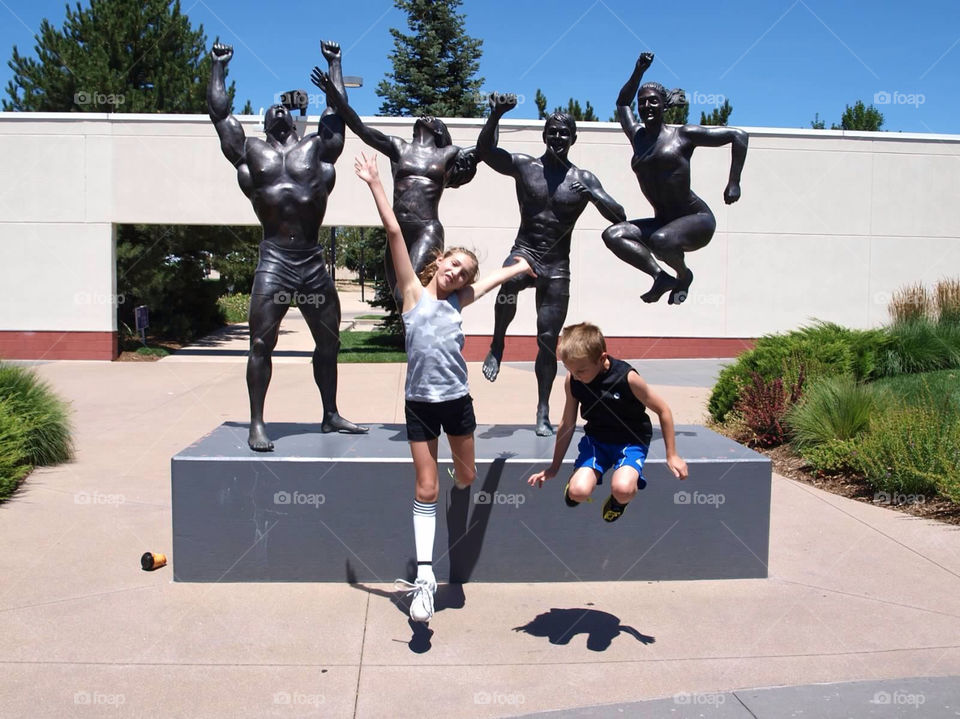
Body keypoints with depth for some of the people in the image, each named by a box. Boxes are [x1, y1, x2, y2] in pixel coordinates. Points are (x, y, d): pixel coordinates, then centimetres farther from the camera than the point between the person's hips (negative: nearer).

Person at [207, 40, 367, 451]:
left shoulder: (317, 148, 14)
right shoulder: (250, 151, 12)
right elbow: (219, 110, 13)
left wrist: (334, 63, 28)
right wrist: (218, 65, 22)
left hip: (313, 262, 3)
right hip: (274, 262, -2)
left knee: (329, 342, 9)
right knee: (261, 343, -6)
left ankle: (331, 415, 23)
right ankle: (257, 425, 0)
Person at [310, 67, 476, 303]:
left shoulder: (448, 154, 14)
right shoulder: (398, 148, 16)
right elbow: (362, 130, 7)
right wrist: (335, 97, -3)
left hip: (428, 232, -4)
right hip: (397, 232, 4)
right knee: (403, 298, 7)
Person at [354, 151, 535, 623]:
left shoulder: (457, 301, 8)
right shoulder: (414, 292, -1)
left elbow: (496, 277, 23)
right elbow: (394, 232, -5)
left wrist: (521, 267, 42)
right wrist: (375, 183, -8)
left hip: (458, 401, 4)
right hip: (421, 404, -3)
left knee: (465, 479, 16)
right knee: (426, 489, 0)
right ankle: (424, 577, 5)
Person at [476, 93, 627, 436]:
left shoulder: (584, 178, 3)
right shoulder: (524, 166, 3)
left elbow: (619, 216, -3)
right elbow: (484, 151, -8)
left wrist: (593, 196, -21)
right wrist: (495, 116, -23)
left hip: (557, 267, 1)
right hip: (524, 253, -1)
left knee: (548, 340, 1)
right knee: (509, 281, -37)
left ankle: (543, 411, 14)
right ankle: (497, 345, -11)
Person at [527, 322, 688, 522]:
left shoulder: (627, 378, -22)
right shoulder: (572, 380, -11)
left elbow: (663, 410, -9)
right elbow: (567, 424, 2)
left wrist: (672, 455, -5)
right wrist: (554, 467, 9)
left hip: (631, 440, -3)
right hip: (596, 438, 3)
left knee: (622, 489, -33)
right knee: (578, 492, -24)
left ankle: (619, 501, 5)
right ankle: (576, 479, 14)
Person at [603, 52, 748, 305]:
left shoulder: (683, 135, -3)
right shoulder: (637, 136, 13)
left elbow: (738, 135, -1)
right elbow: (622, 103, 32)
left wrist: (734, 183, -6)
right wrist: (638, 72, 20)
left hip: (698, 219, -5)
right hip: (663, 223, 5)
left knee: (660, 240, -35)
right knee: (612, 234, -17)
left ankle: (684, 275, -3)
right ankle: (661, 276, -20)